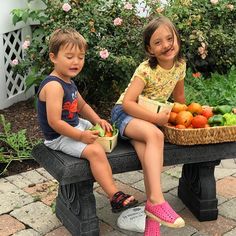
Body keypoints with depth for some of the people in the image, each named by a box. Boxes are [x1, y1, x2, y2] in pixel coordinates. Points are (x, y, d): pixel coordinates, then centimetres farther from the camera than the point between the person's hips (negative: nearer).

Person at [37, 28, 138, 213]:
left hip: (76, 126, 11)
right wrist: (81, 136, -26)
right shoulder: (54, 86, -24)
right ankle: (115, 197, -25)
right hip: (60, 137, -11)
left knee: (104, 133, 19)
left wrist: (98, 121, 3)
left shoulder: (68, 81, 8)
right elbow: (54, 122, -29)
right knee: (95, 150, -27)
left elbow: (82, 105, 20)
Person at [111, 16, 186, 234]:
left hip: (153, 116, 4)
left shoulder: (180, 65, -1)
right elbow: (127, 103, -26)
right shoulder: (146, 70, -19)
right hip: (125, 114, -4)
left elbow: (179, 97, 17)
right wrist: (155, 118, -30)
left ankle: (151, 211, -29)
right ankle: (156, 201, -41)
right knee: (155, 135, -37)